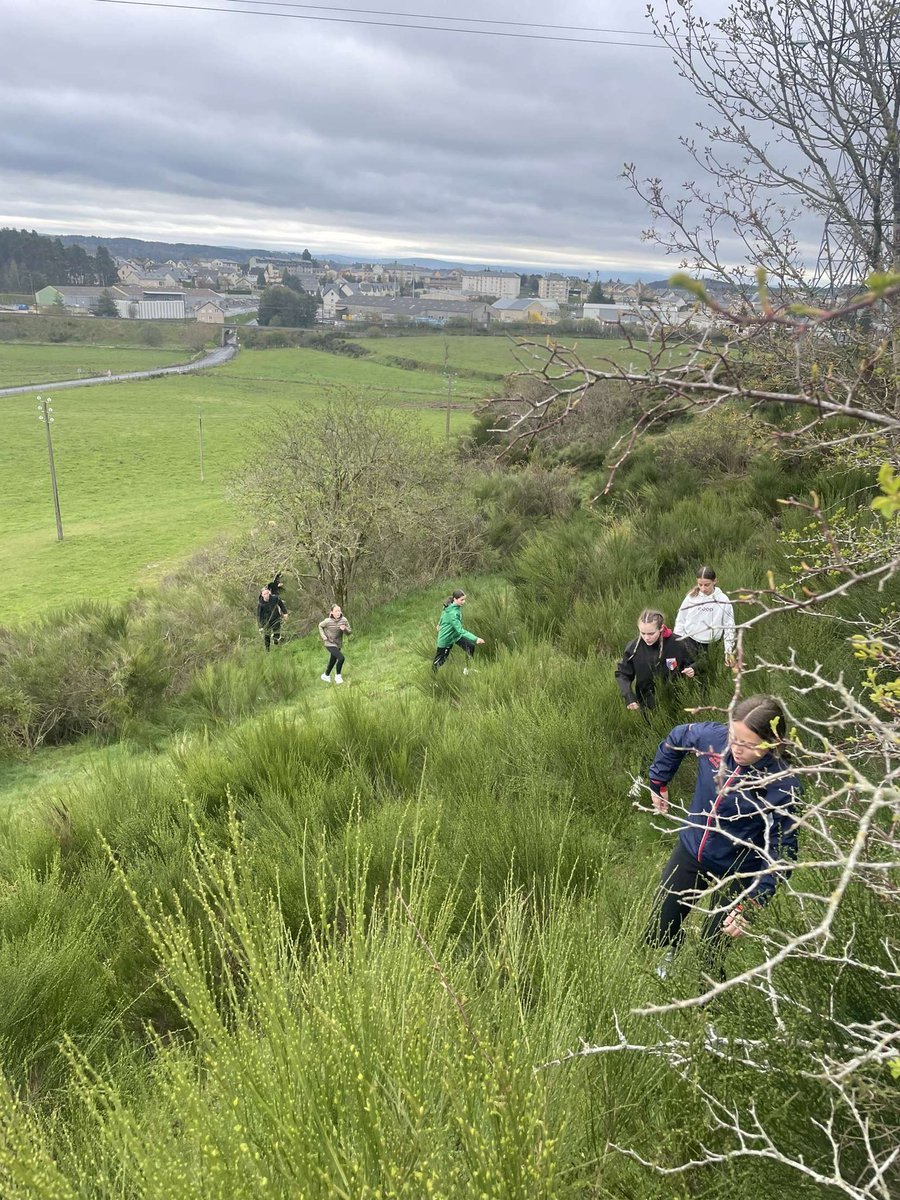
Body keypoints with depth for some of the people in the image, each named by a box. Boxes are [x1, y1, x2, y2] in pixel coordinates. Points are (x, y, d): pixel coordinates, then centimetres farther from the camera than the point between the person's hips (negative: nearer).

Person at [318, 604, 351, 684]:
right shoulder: (328, 621, -18)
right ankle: (338, 676, 0)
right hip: (330, 644, -5)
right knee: (341, 658, -21)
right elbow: (320, 626, 2)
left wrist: (345, 629, -26)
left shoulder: (344, 620, -12)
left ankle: (326, 676, 44)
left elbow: (350, 632, -4)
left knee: (332, 661, 19)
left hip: (338, 644, 5)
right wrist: (324, 637, -6)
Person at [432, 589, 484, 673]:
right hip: (446, 637, -8)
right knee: (441, 659, 8)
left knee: (470, 646, -5)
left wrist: (440, 624, 31)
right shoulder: (452, 613, -37)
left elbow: (443, 614, 11)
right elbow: (460, 630, -41)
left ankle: (467, 669, 10)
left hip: (455, 634, 8)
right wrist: (475, 639, -46)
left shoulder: (456, 606, -10)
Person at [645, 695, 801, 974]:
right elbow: (676, 739, 3)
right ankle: (673, 955, 53)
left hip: (736, 875, -4)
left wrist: (748, 906, -30)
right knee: (656, 936, 17)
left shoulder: (782, 785, -29)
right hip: (689, 853, 4)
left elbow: (780, 850, -24)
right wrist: (658, 783, 13)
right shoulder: (713, 737, -20)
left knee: (710, 952, 13)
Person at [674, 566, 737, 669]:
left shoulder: (723, 600, -8)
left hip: (711, 645, -1)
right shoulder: (691, 597, -5)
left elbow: (729, 627, -3)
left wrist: (729, 652, -5)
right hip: (689, 642, 1)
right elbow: (680, 621, 4)